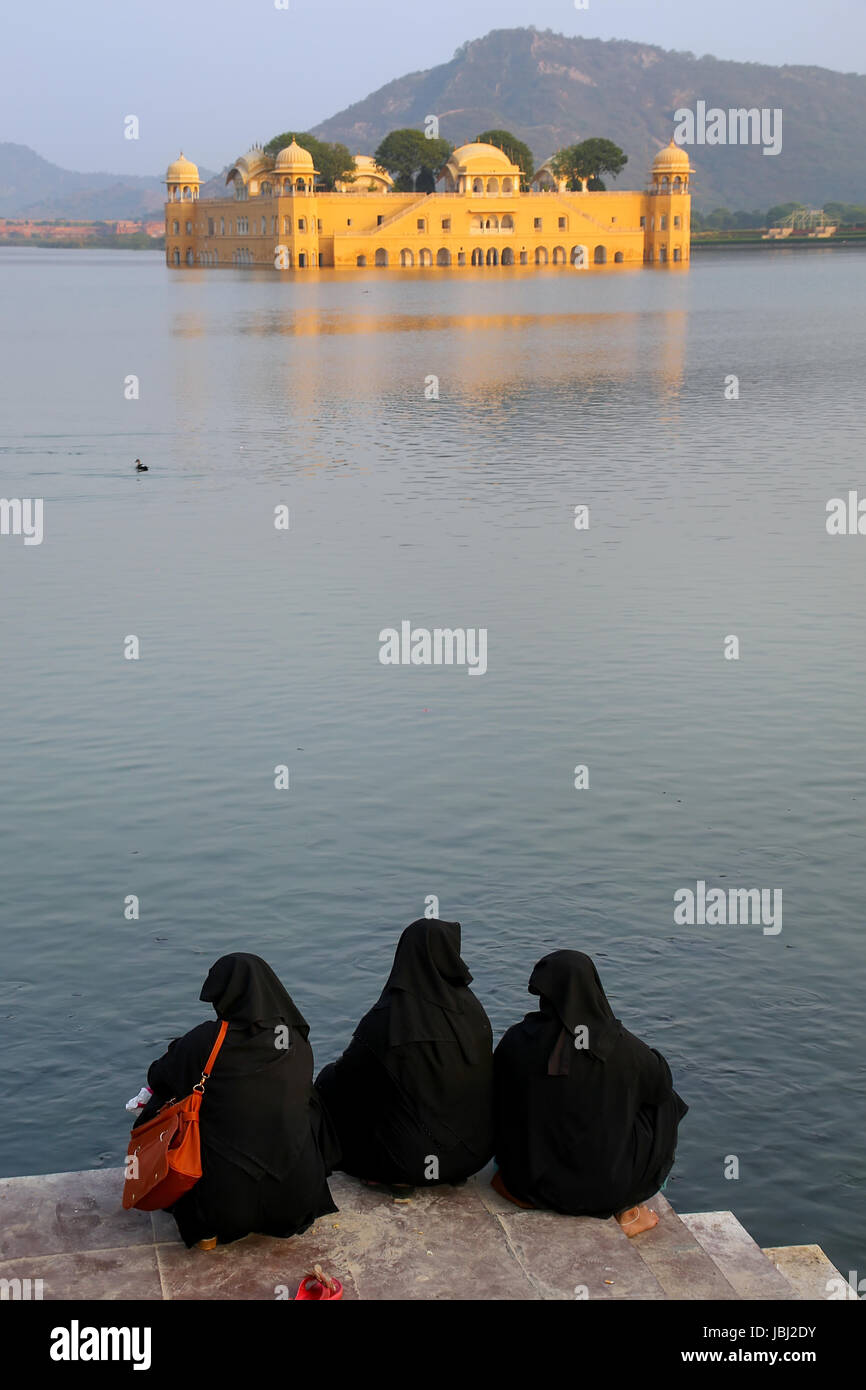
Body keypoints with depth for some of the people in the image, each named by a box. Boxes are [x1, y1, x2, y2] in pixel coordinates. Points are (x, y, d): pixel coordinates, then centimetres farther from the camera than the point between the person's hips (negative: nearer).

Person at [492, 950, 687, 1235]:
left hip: (531, 1183, 2)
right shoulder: (622, 1046, -16)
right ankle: (628, 1209, 25)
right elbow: (661, 1079, 3)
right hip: (608, 1186, -2)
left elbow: (498, 1103, 0)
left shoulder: (517, 1041, -15)